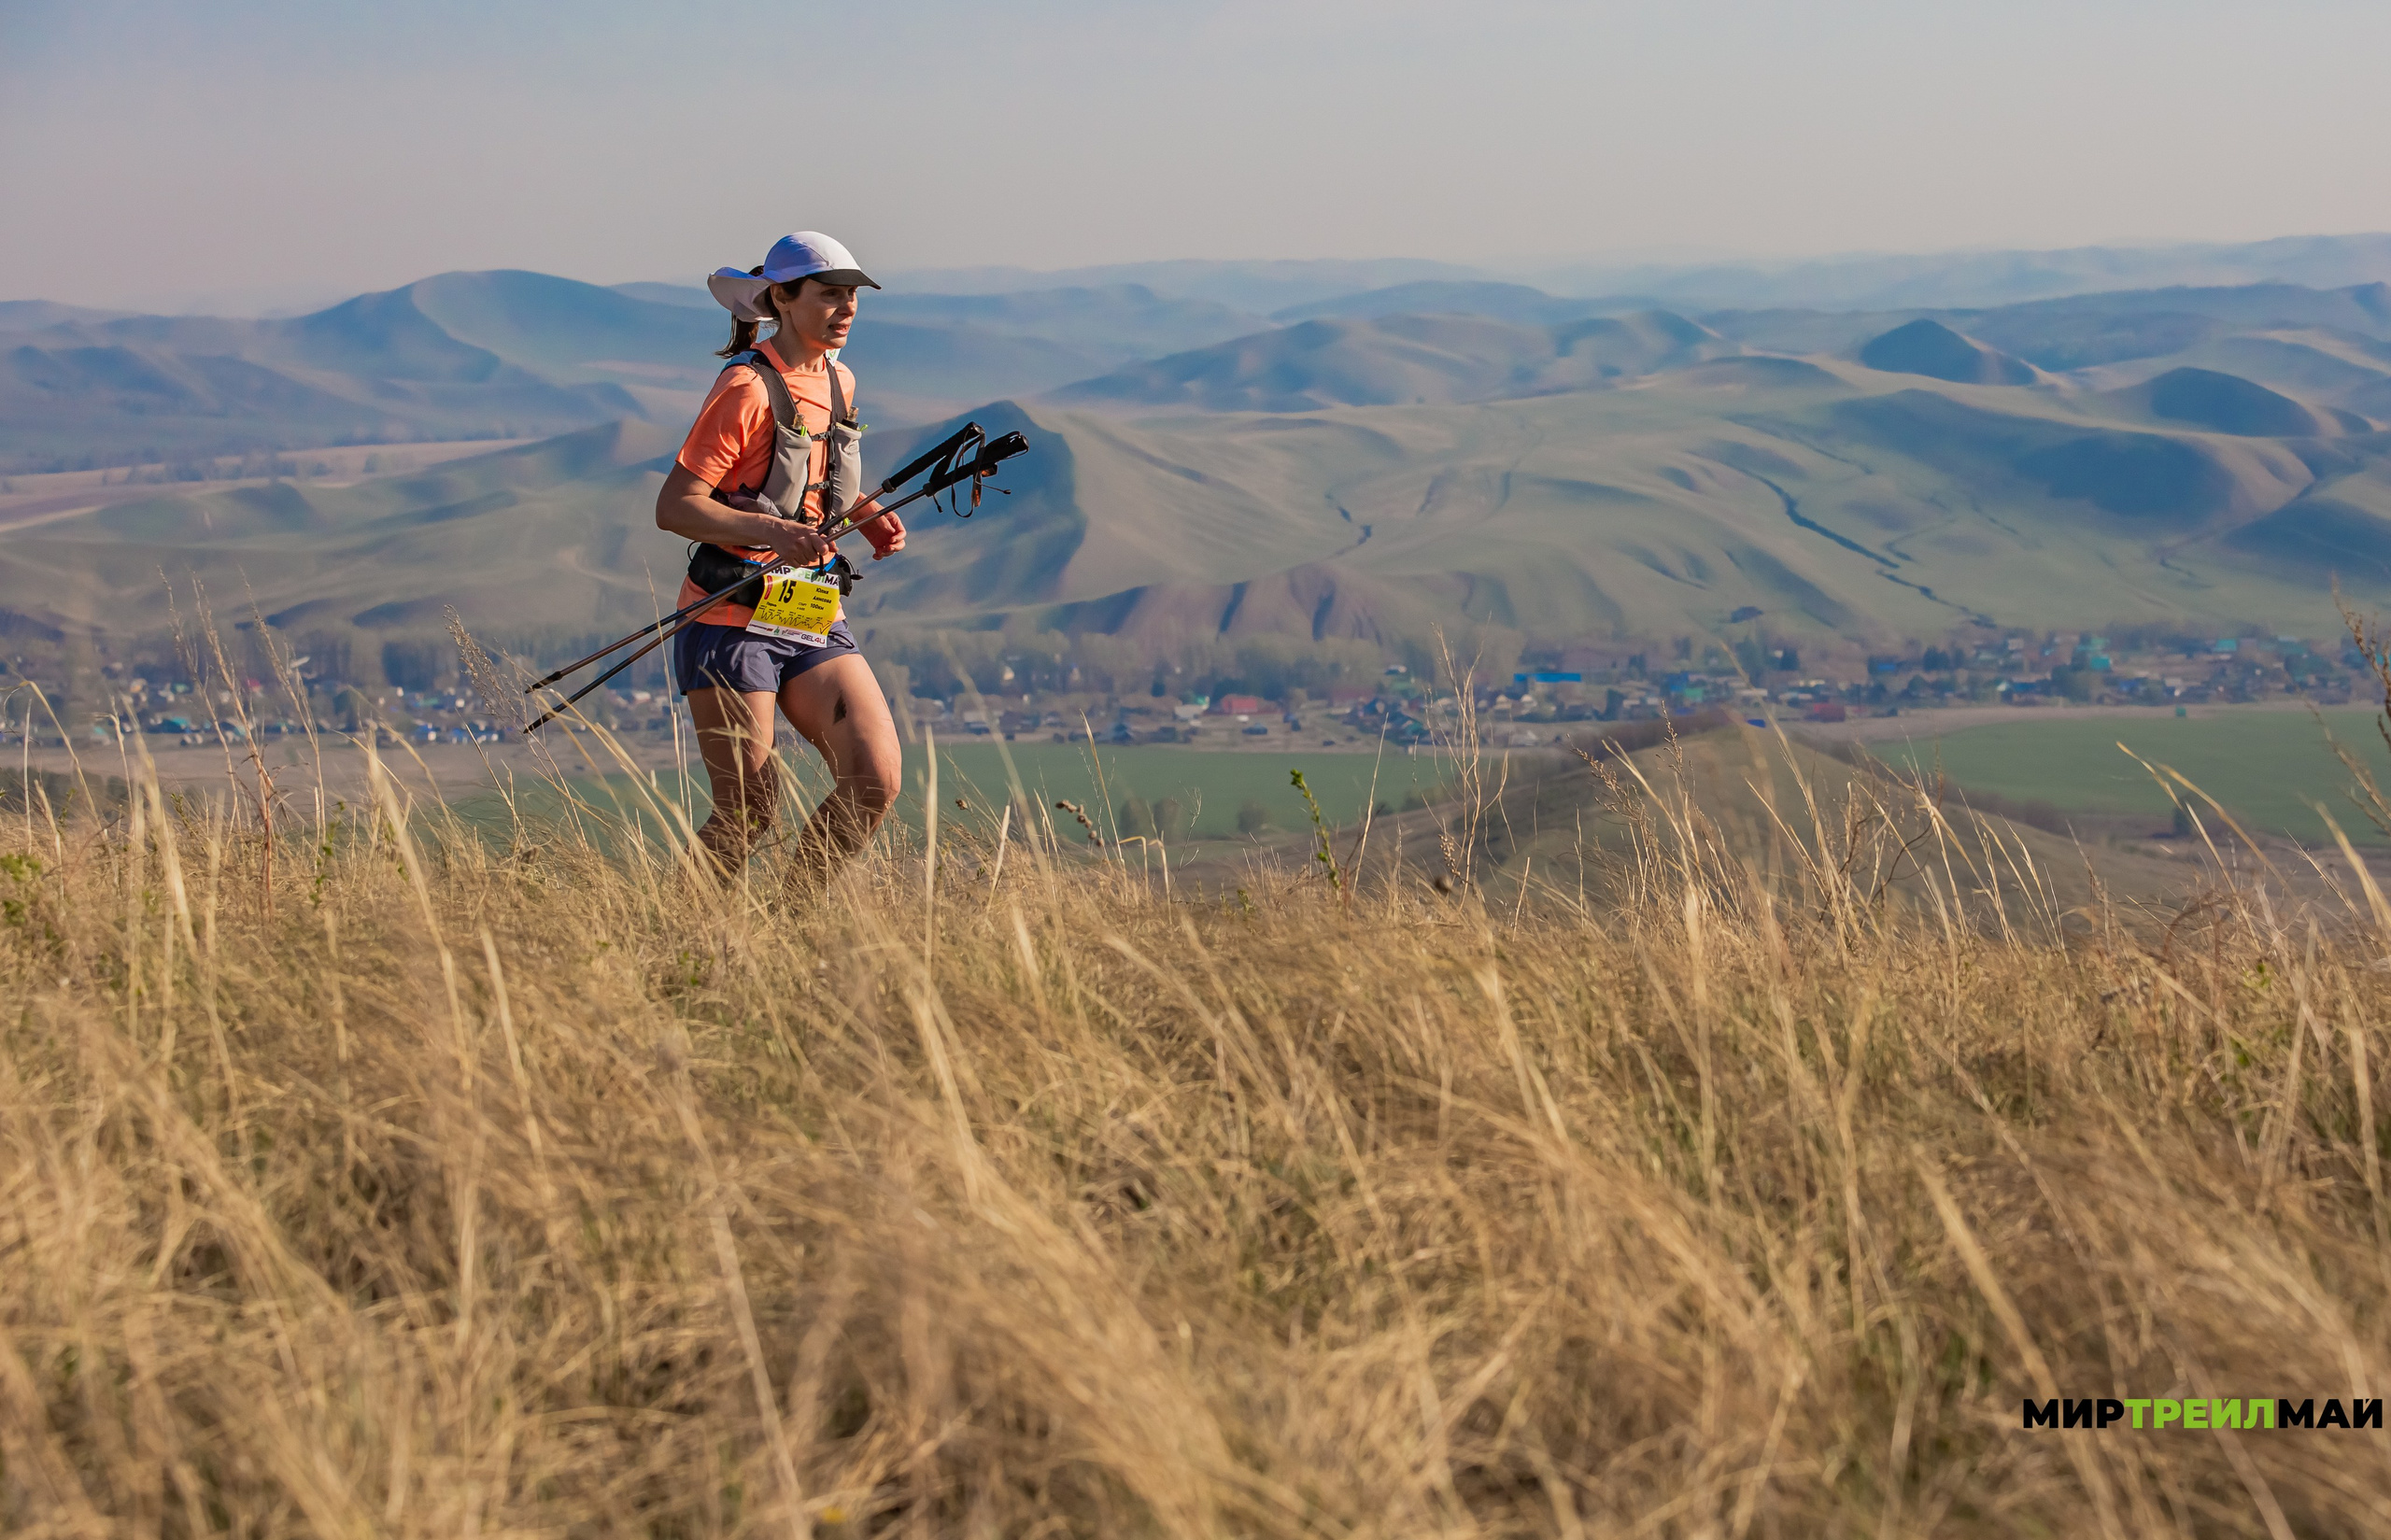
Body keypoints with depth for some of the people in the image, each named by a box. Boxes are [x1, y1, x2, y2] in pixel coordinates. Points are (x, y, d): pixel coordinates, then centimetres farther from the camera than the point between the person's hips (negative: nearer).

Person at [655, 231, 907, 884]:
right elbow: (674, 506, -17)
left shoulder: (838, 382, 11)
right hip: (732, 620, -7)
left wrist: (870, 519, 8)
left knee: (875, 782, -6)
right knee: (748, 809, -7)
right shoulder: (747, 389, -13)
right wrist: (771, 531, -30)